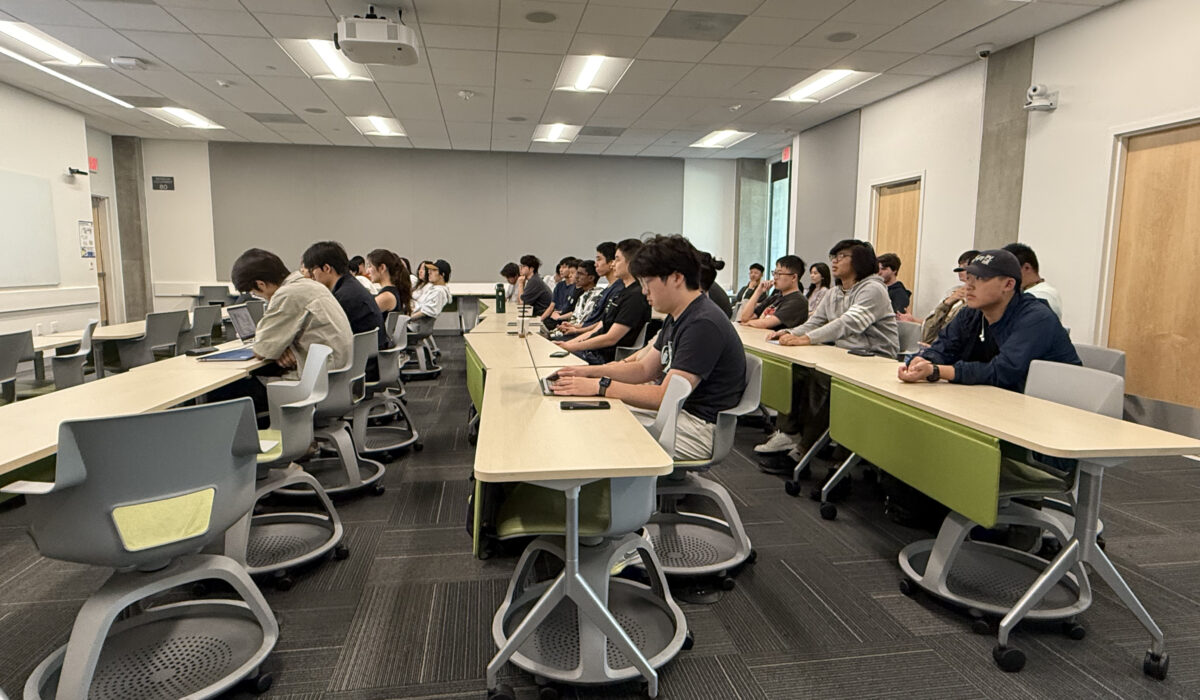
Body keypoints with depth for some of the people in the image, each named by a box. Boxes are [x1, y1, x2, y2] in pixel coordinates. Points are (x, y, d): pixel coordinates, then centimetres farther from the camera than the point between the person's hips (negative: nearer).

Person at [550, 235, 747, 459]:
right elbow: (644, 369, 16)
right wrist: (589, 372, 5)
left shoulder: (704, 325, -23)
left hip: (698, 427, -10)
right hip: (672, 410, 10)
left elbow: (666, 397, -26)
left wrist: (600, 386, -23)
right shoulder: (677, 318, 11)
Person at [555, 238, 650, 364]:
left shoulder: (636, 295, -15)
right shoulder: (621, 291, 18)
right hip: (593, 351, 9)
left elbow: (610, 339, -19)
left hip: (606, 358, -9)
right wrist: (566, 344, 8)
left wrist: (569, 347, -13)